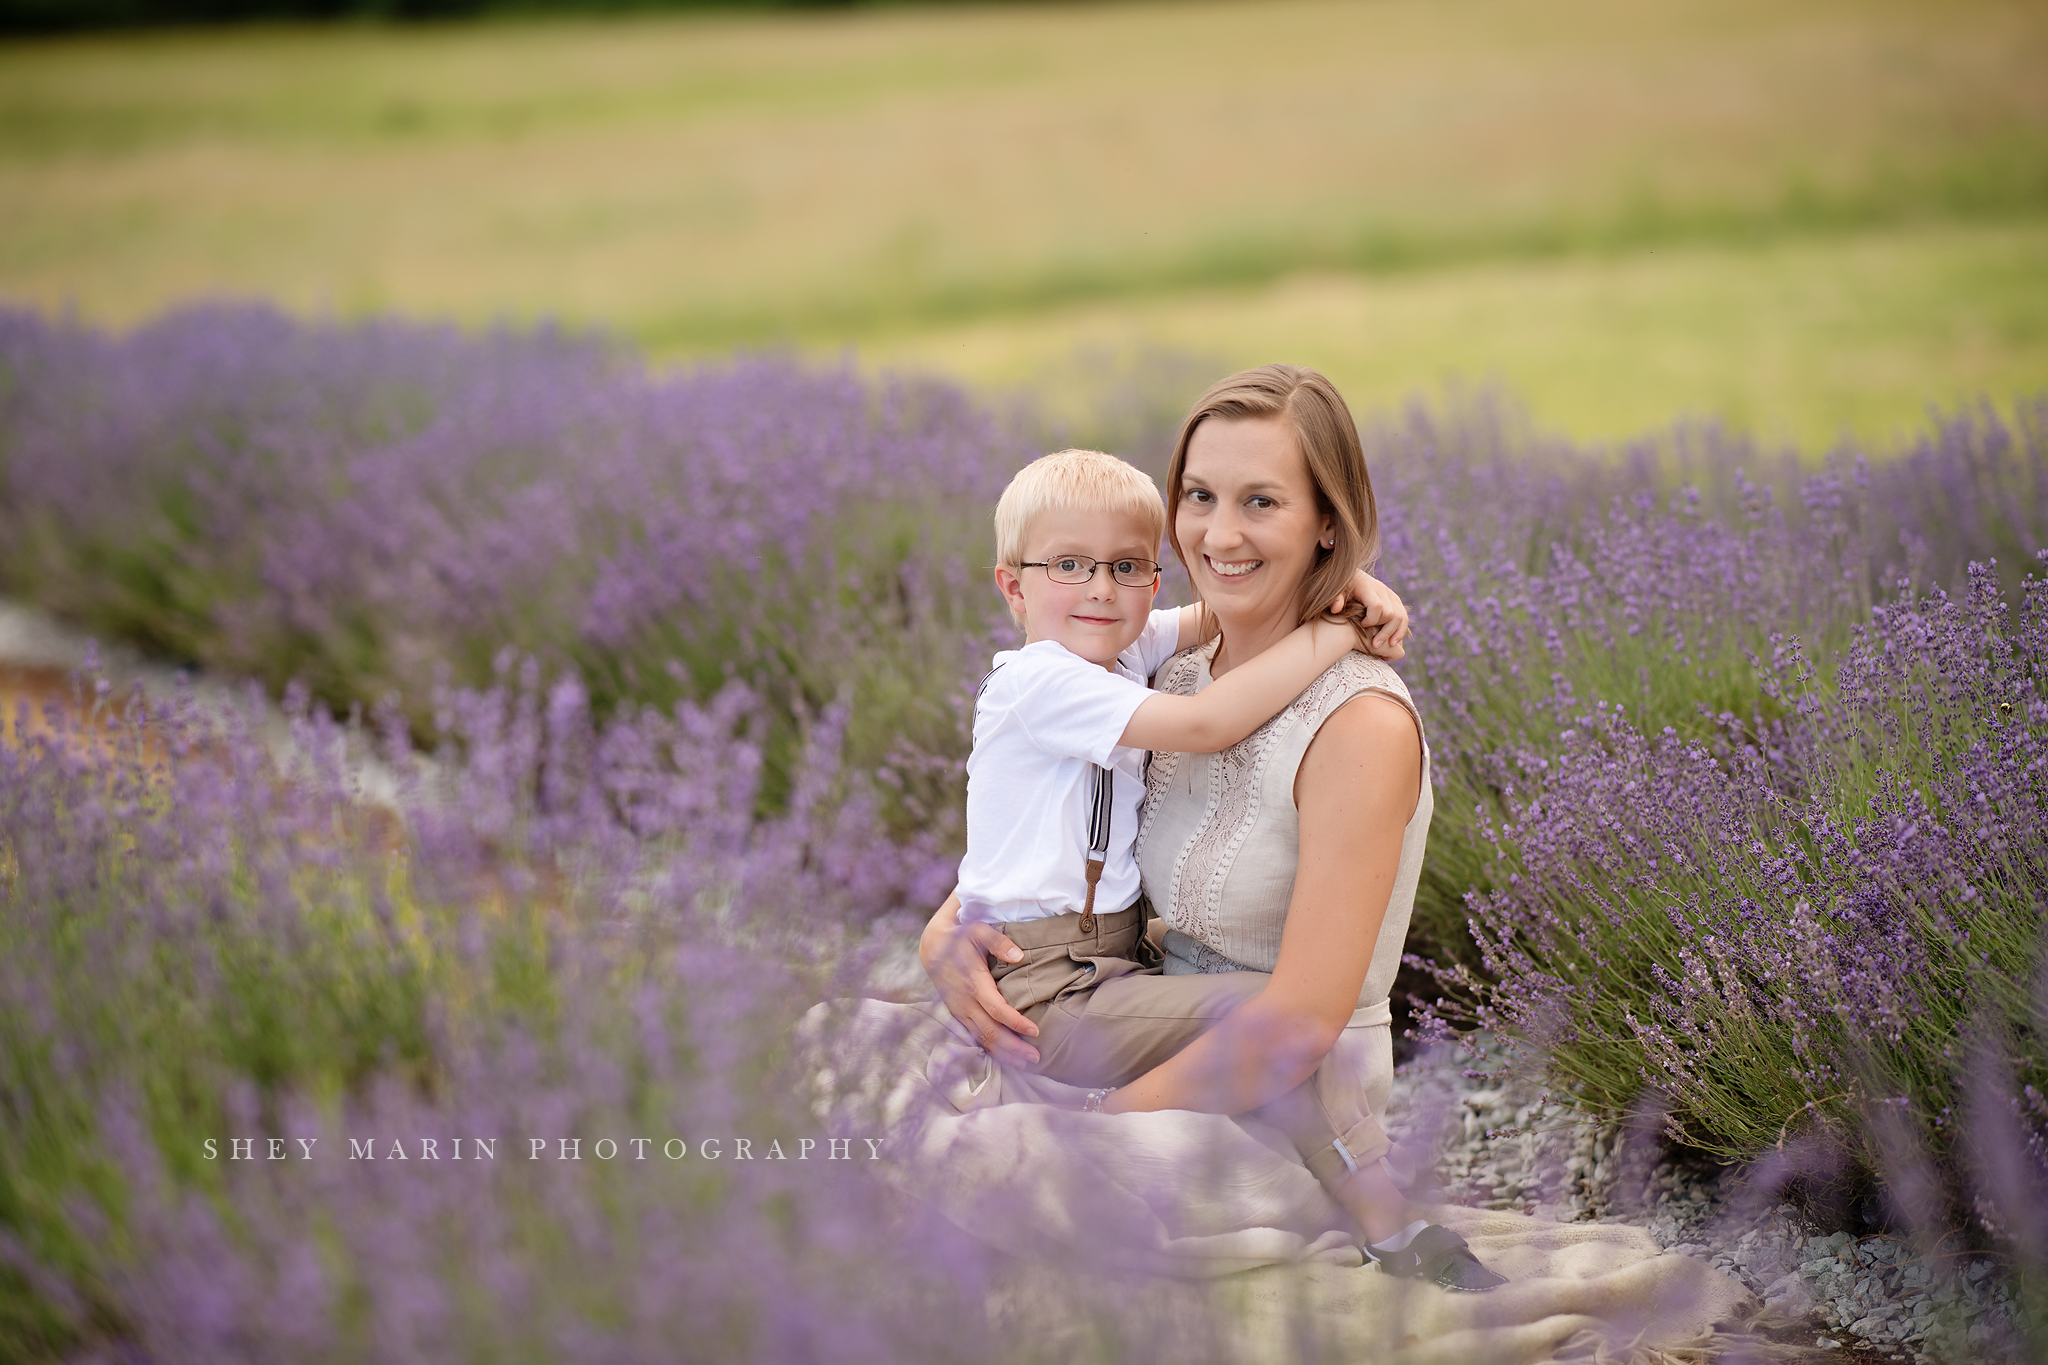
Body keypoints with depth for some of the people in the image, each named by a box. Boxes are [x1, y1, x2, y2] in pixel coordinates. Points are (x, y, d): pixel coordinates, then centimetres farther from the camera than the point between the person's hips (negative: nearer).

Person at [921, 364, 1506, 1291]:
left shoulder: (1360, 725, -17)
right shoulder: (1178, 674, 5)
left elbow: (1299, 1025, -23)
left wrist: (1100, 1120, -20)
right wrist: (948, 925, -6)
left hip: (1282, 1139, -8)